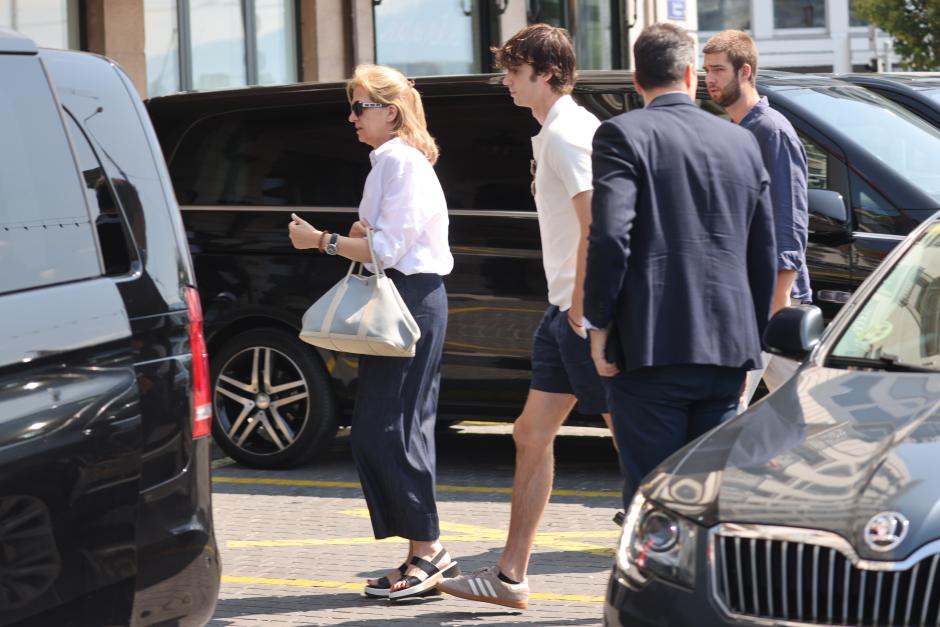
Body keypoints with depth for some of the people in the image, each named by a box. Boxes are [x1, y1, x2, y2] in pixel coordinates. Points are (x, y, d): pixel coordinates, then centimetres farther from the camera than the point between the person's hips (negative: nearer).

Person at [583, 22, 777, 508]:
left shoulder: (622, 135, -4)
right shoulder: (742, 143, 12)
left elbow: (609, 236, -16)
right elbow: (764, 254, 14)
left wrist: (599, 324, -6)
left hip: (650, 346, -5)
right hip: (727, 348, 5)